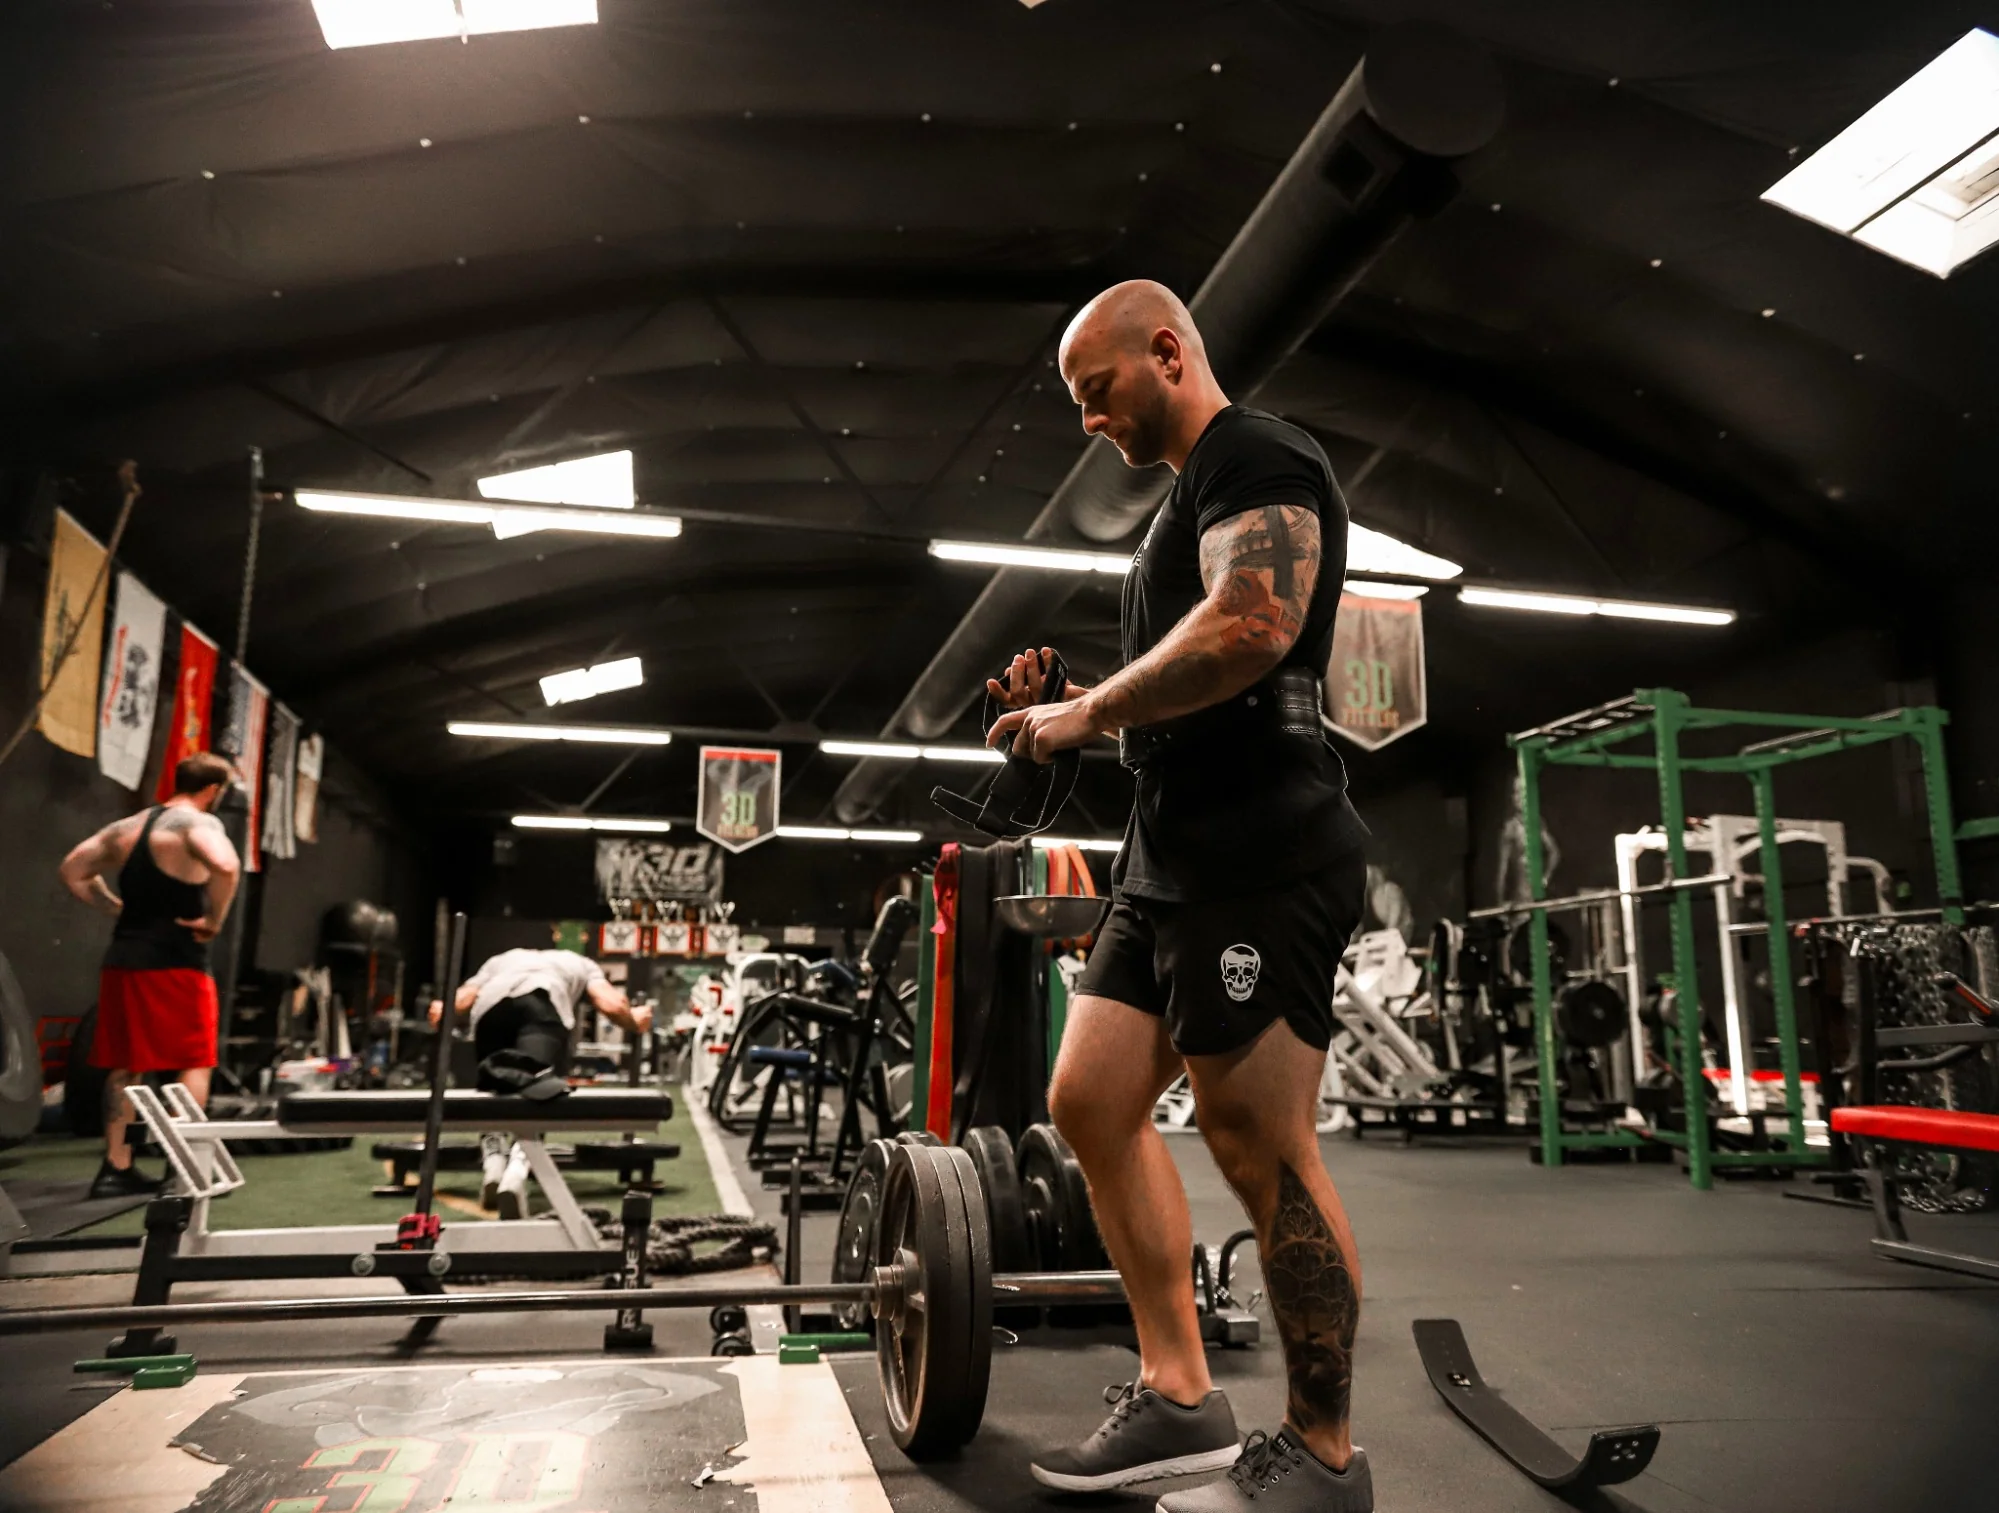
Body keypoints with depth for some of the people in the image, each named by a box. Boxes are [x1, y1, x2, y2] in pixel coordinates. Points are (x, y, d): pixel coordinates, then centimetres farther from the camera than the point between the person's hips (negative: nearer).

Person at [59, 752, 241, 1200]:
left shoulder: (126, 827, 14)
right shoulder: (199, 824, -10)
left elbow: (72, 870, 21)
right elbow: (226, 867, -30)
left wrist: (118, 908, 16)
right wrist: (213, 921, -17)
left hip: (122, 960, 7)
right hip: (175, 963, -7)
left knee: (124, 1066, 14)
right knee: (195, 1063, 3)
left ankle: (116, 1168, 17)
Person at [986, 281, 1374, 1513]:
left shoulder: (1256, 459, -6)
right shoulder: (1191, 500, 25)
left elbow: (1253, 625, -25)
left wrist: (1087, 714, -15)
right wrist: (1068, 707, 11)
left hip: (1259, 855, -11)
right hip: (1174, 856, 11)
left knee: (1262, 1148, -6)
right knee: (1092, 1103, 9)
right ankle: (1180, 1395, 20)